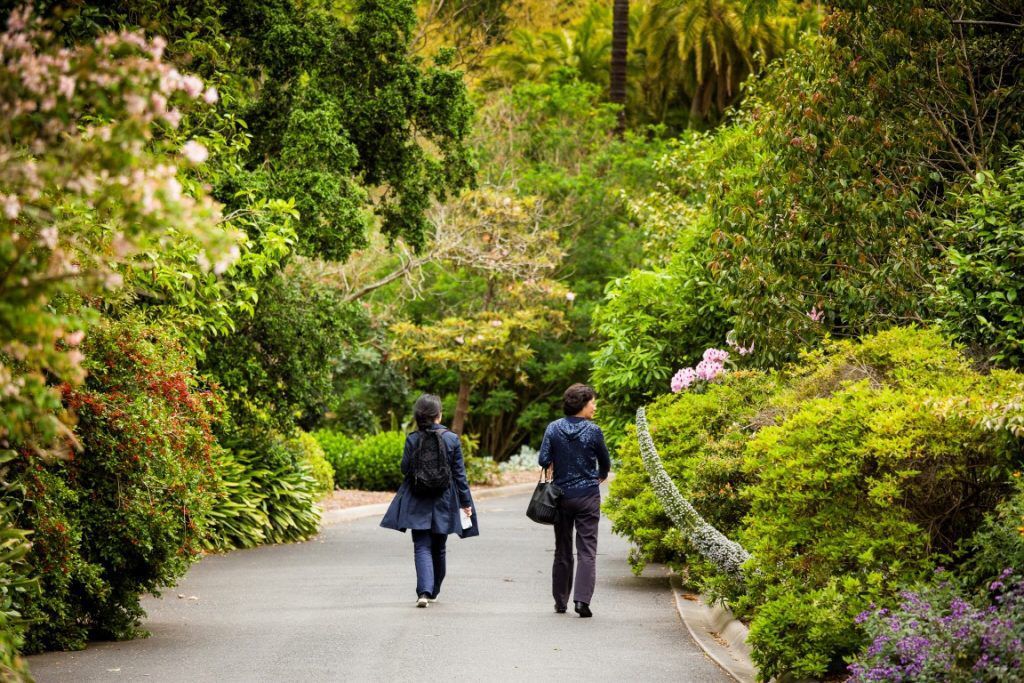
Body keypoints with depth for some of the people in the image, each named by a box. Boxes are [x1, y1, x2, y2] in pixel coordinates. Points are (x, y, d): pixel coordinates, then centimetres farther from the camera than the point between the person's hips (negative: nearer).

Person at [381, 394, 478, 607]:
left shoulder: (413, 440, -7)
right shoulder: (452, 439, -6)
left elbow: (405, 469, -2)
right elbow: (459, 474, -3)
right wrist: (466, 502, 3)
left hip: (418, 503, -1)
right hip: (444, 502, 1)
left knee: (422, 548, -2)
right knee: (438, 548, 16)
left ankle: (424, 591, -21)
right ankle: (434, 591, 28)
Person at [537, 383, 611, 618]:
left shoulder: (554, 429, -2)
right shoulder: (593, 431, -8)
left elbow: (544, 460, -7)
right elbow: (605, 462, 4)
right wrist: (601, 477, 26)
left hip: (561, 495, 3)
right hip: (588, 496, -3)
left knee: (562, 550, 13)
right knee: (587, 550, -2)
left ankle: (560, 601, 18)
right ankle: (582, 600, -15)